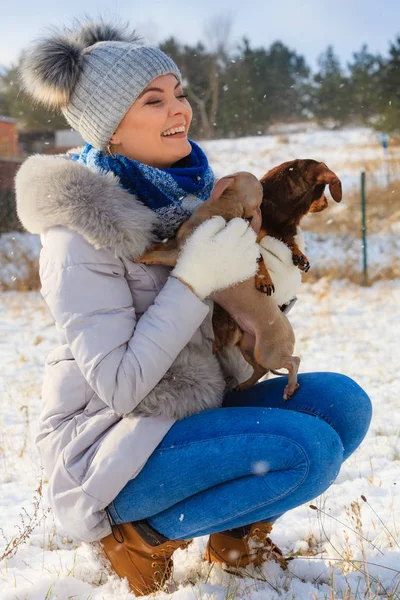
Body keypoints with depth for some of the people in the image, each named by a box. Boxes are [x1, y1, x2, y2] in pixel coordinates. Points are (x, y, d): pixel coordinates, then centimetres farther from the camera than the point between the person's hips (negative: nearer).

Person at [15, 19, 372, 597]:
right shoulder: (80, 229, -20)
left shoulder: (188, 188, 3)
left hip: (194, 418, 8)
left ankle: (237, 534, 11)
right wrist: (194, 280, -26)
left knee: (342, 401, -8)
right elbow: (117, 386, -24)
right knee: (311, 448, -23)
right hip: (108, 448, -7)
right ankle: (141, 534, -5)